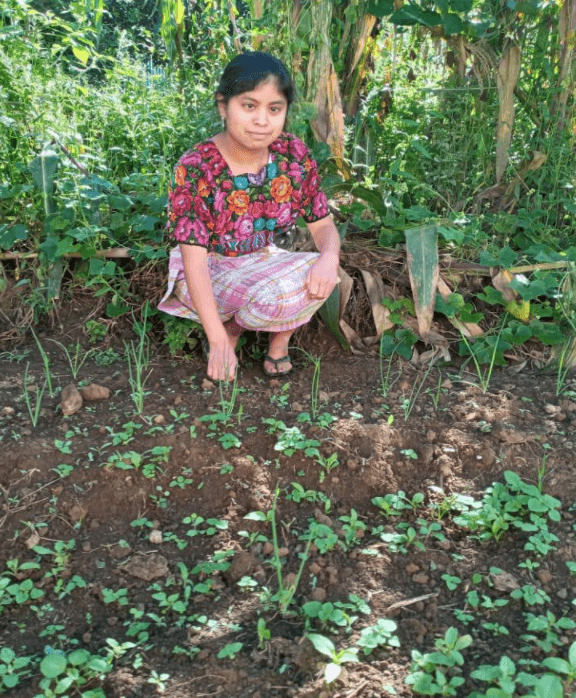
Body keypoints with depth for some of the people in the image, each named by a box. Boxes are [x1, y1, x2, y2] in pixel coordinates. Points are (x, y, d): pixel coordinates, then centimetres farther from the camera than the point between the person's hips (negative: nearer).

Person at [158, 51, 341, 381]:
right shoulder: (195, 168, -21)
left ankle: (279, 337, 0)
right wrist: (218, 340, -32)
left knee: (318, 278, -29)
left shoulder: (295, 156, -8)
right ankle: (231, 329, 1)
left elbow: (324, 226, -2)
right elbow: (195, 260, -24)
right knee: (273, 296, -33)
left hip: (267, 262, 4)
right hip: (211, 274, -3)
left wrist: (329, 257, -29)